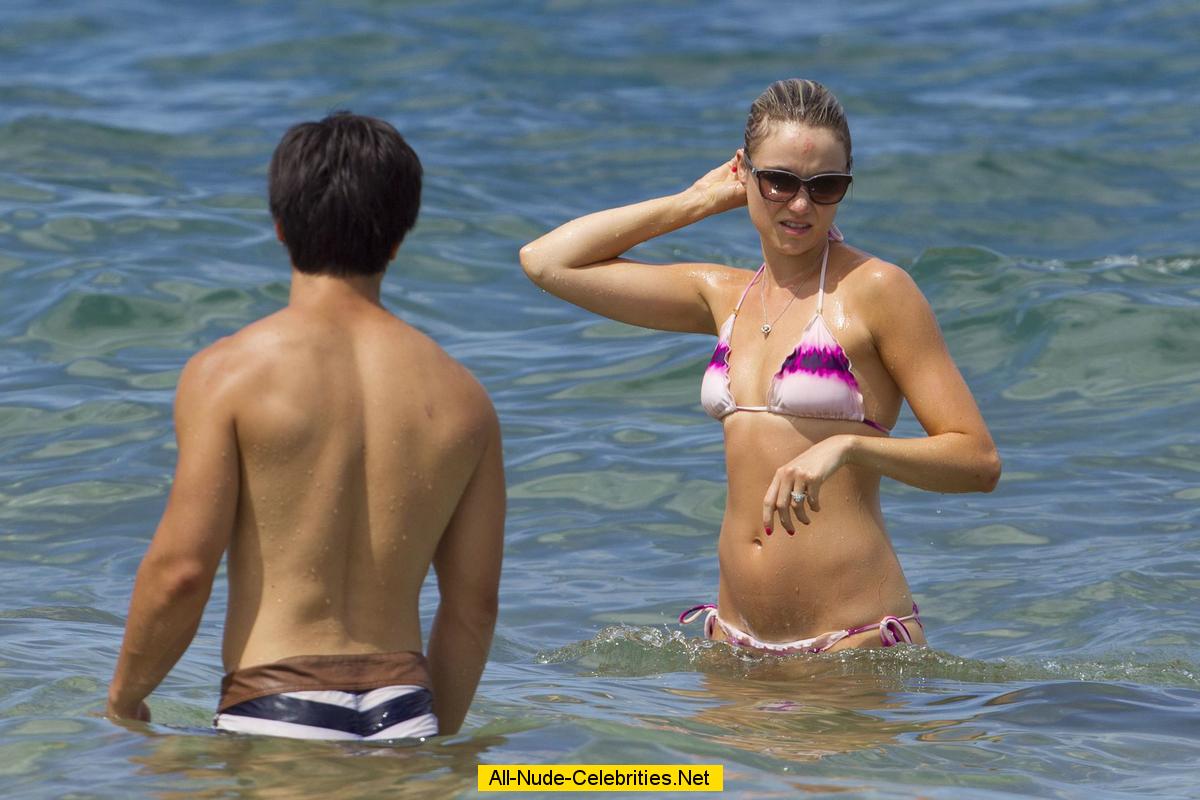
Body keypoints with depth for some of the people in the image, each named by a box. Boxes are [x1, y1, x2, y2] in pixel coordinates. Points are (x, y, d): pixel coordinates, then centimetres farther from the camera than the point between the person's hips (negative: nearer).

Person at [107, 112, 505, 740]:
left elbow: (181, 570, -5)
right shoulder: (461, 397, 11)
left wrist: (123, 700, 9)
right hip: (402, 716, 4)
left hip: (275, 714, -4)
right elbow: (474, 605, 15)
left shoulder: (229, 373, -1)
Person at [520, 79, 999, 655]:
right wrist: (700, 200, 14)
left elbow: (978, 462, -9)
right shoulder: (725, 297, 12)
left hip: (856, 639, -6)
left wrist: (846, 447, -24)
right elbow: (547, 262, 15)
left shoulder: (873, 289, -5)